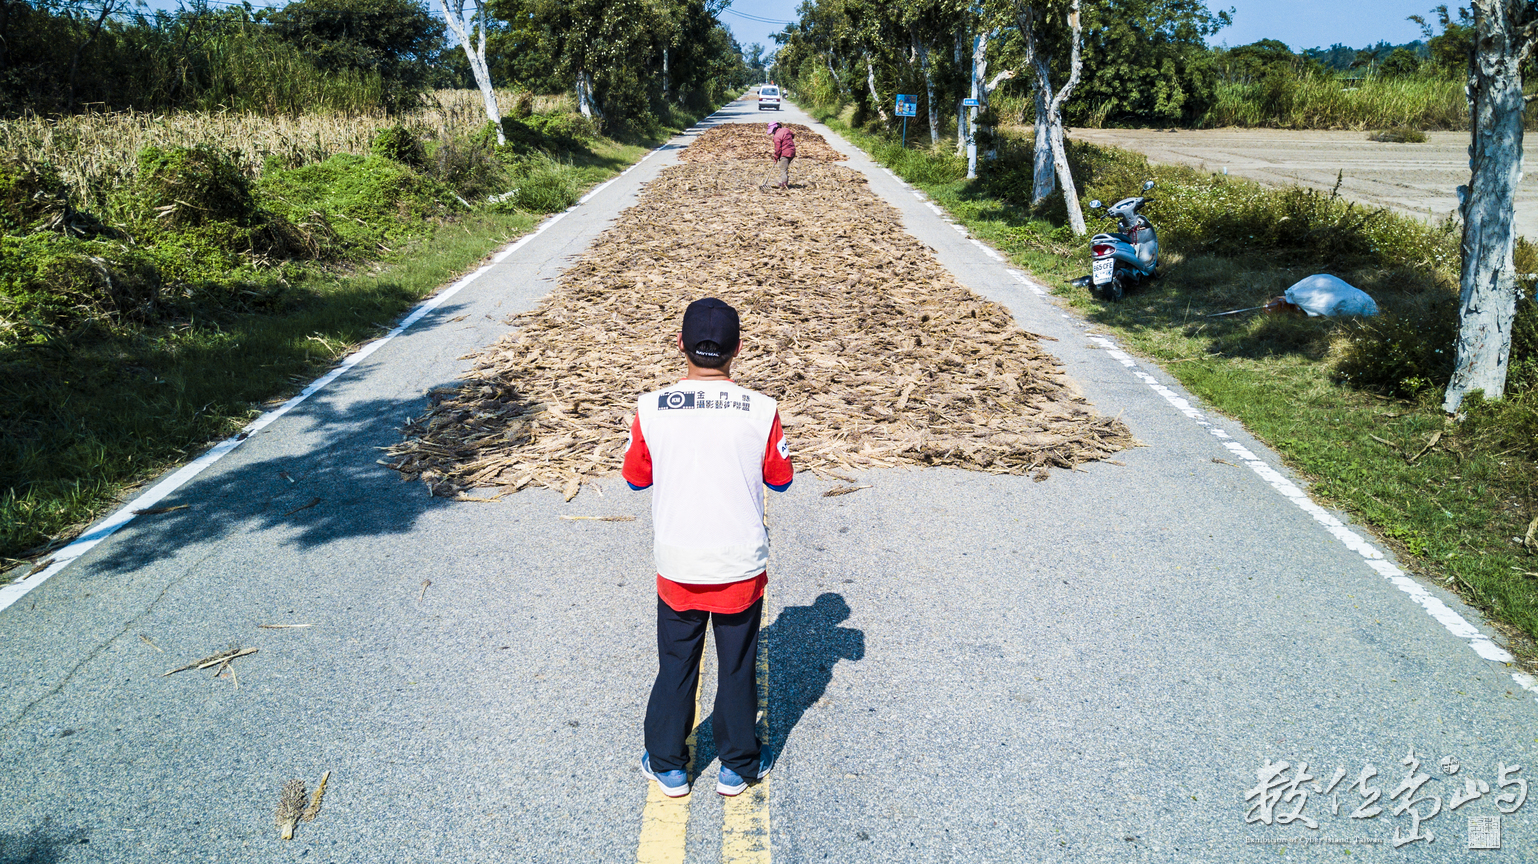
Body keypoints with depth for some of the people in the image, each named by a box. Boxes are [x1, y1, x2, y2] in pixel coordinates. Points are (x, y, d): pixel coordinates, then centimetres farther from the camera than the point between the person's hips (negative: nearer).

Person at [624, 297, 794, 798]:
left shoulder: (651, 409, -10)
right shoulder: (761, 411, -12)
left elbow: (635, 477, 3)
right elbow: (781, 480, 1)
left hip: (676, 566, 1)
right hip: (741, 567, 0)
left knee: (675, 667, 18)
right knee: (738, 669, 17)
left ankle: (667, 766, 33)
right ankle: (738, 765, 33)